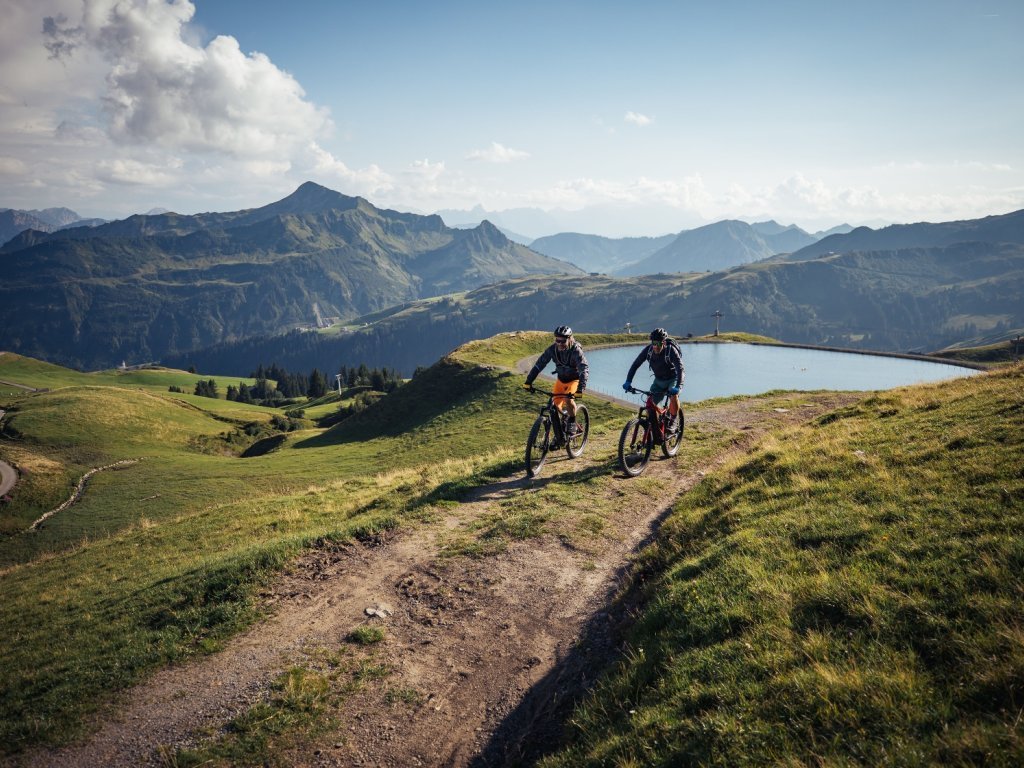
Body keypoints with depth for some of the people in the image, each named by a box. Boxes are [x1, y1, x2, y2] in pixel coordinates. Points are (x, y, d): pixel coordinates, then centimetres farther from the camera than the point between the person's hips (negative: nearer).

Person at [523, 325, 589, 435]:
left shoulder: (576, 350, -29)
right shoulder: (552, 349, -19)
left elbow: (584, 369, -38)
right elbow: (539, 364, -19)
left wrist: (581, 389, -50)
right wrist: (528, 381, -28)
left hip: (575, 379, -4)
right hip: (561, 379, 4)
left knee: (568, 399, -29)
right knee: (556, 405, -5)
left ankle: (572, 424, -7)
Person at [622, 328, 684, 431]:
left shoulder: (671, 350, -30)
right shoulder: (648, 350, -20)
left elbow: (680, 368, -39)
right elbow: (635, 364, -18)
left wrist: (678, 386, -53)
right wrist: (628, 381, -29)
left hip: (673, 378, -4)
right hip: (659, 380, 4)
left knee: (673, 395, -32)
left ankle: (673, 421, -14)